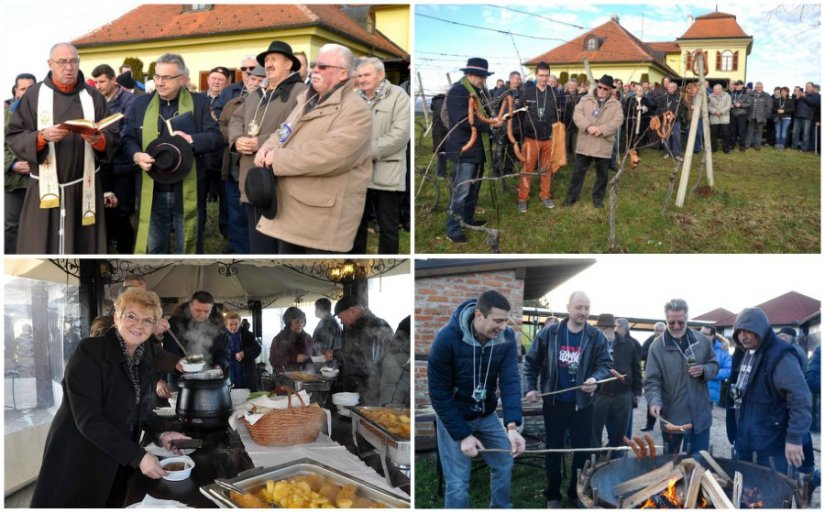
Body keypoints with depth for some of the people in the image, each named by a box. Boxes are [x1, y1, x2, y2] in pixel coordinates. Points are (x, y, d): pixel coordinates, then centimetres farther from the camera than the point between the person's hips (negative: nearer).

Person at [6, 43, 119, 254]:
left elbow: (113, 138, 2)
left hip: (84, 188, 1)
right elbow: (13, 137, -2)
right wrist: (42, 136, -19)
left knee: (82, 248, 4)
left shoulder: (93, 97, 6)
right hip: (45, 189, -1)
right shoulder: (33, 95, 2)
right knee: (41, 248, -1)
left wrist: (97, 139, -19)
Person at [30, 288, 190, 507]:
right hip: (77, 460, -6)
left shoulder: (145, 355, 2)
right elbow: (88, 419, -25)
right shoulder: (90, 351, -19)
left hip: (118, 463, 6)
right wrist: (138, 456, -26)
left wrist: (160, 433, -7)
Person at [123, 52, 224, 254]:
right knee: (153, 248, 12)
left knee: (188, 247, 9)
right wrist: (136, 155, -13)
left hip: (188, 191, -2)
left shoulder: (199, 103, 1)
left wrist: (191, 139, -23)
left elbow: (217, 138, -5)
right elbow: (128, 137, 9)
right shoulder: (141, 103, 8)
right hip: (153, 191, 2)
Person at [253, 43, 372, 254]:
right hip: (289, 210, 9)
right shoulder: (307, 101, 18)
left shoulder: (355, 110, -14)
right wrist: (267, 149, -6)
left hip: (322, 217, -9)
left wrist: (278, 158, -21)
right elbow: (284, 133, 20)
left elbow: (332, 153, -28)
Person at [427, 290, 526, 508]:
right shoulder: (447, 339, -27)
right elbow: (439, 393, -20)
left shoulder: (506, 337, -15)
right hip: (454, 416, -4)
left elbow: (510, 381, -19)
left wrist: (512, 426, -33)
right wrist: (462, 435, -20)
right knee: (458, 483, -5)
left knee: (504, 464, 13)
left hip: (487, 414, 5)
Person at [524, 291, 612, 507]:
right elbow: (531, 362, 4)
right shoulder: (549, 333, -5)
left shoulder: (597, 337, -5)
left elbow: (605, 365, -6)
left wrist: (595, 378, -27)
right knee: (554, 448, 11)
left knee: (583, 449, 10)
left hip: (582, 403, 0)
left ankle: (578, 492, 27)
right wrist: (531, 388, -4)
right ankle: (553, 495, 24)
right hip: (554, 402, 0)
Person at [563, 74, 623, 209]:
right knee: (579, 171, 10)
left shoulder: (615, 104, 2)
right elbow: (577, 114, -9)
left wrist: (602, 130, -23)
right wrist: (588, 126, -25)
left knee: (602, 173, 10)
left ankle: (598, 197, 25)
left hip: (603, 145, 0)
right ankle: (572, 195, 21)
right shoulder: (586, 100, 3)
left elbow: (617, 121, -10)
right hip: (585, 143, 0)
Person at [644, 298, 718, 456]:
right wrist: (654, 401, -27)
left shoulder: (702, 341, 0)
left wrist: (704, 370, -11)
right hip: (671, 416, -1)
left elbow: (714, 365, 12)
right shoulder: (657, 346, -8)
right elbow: (652, 381, -9)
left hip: (699, 415, 2)